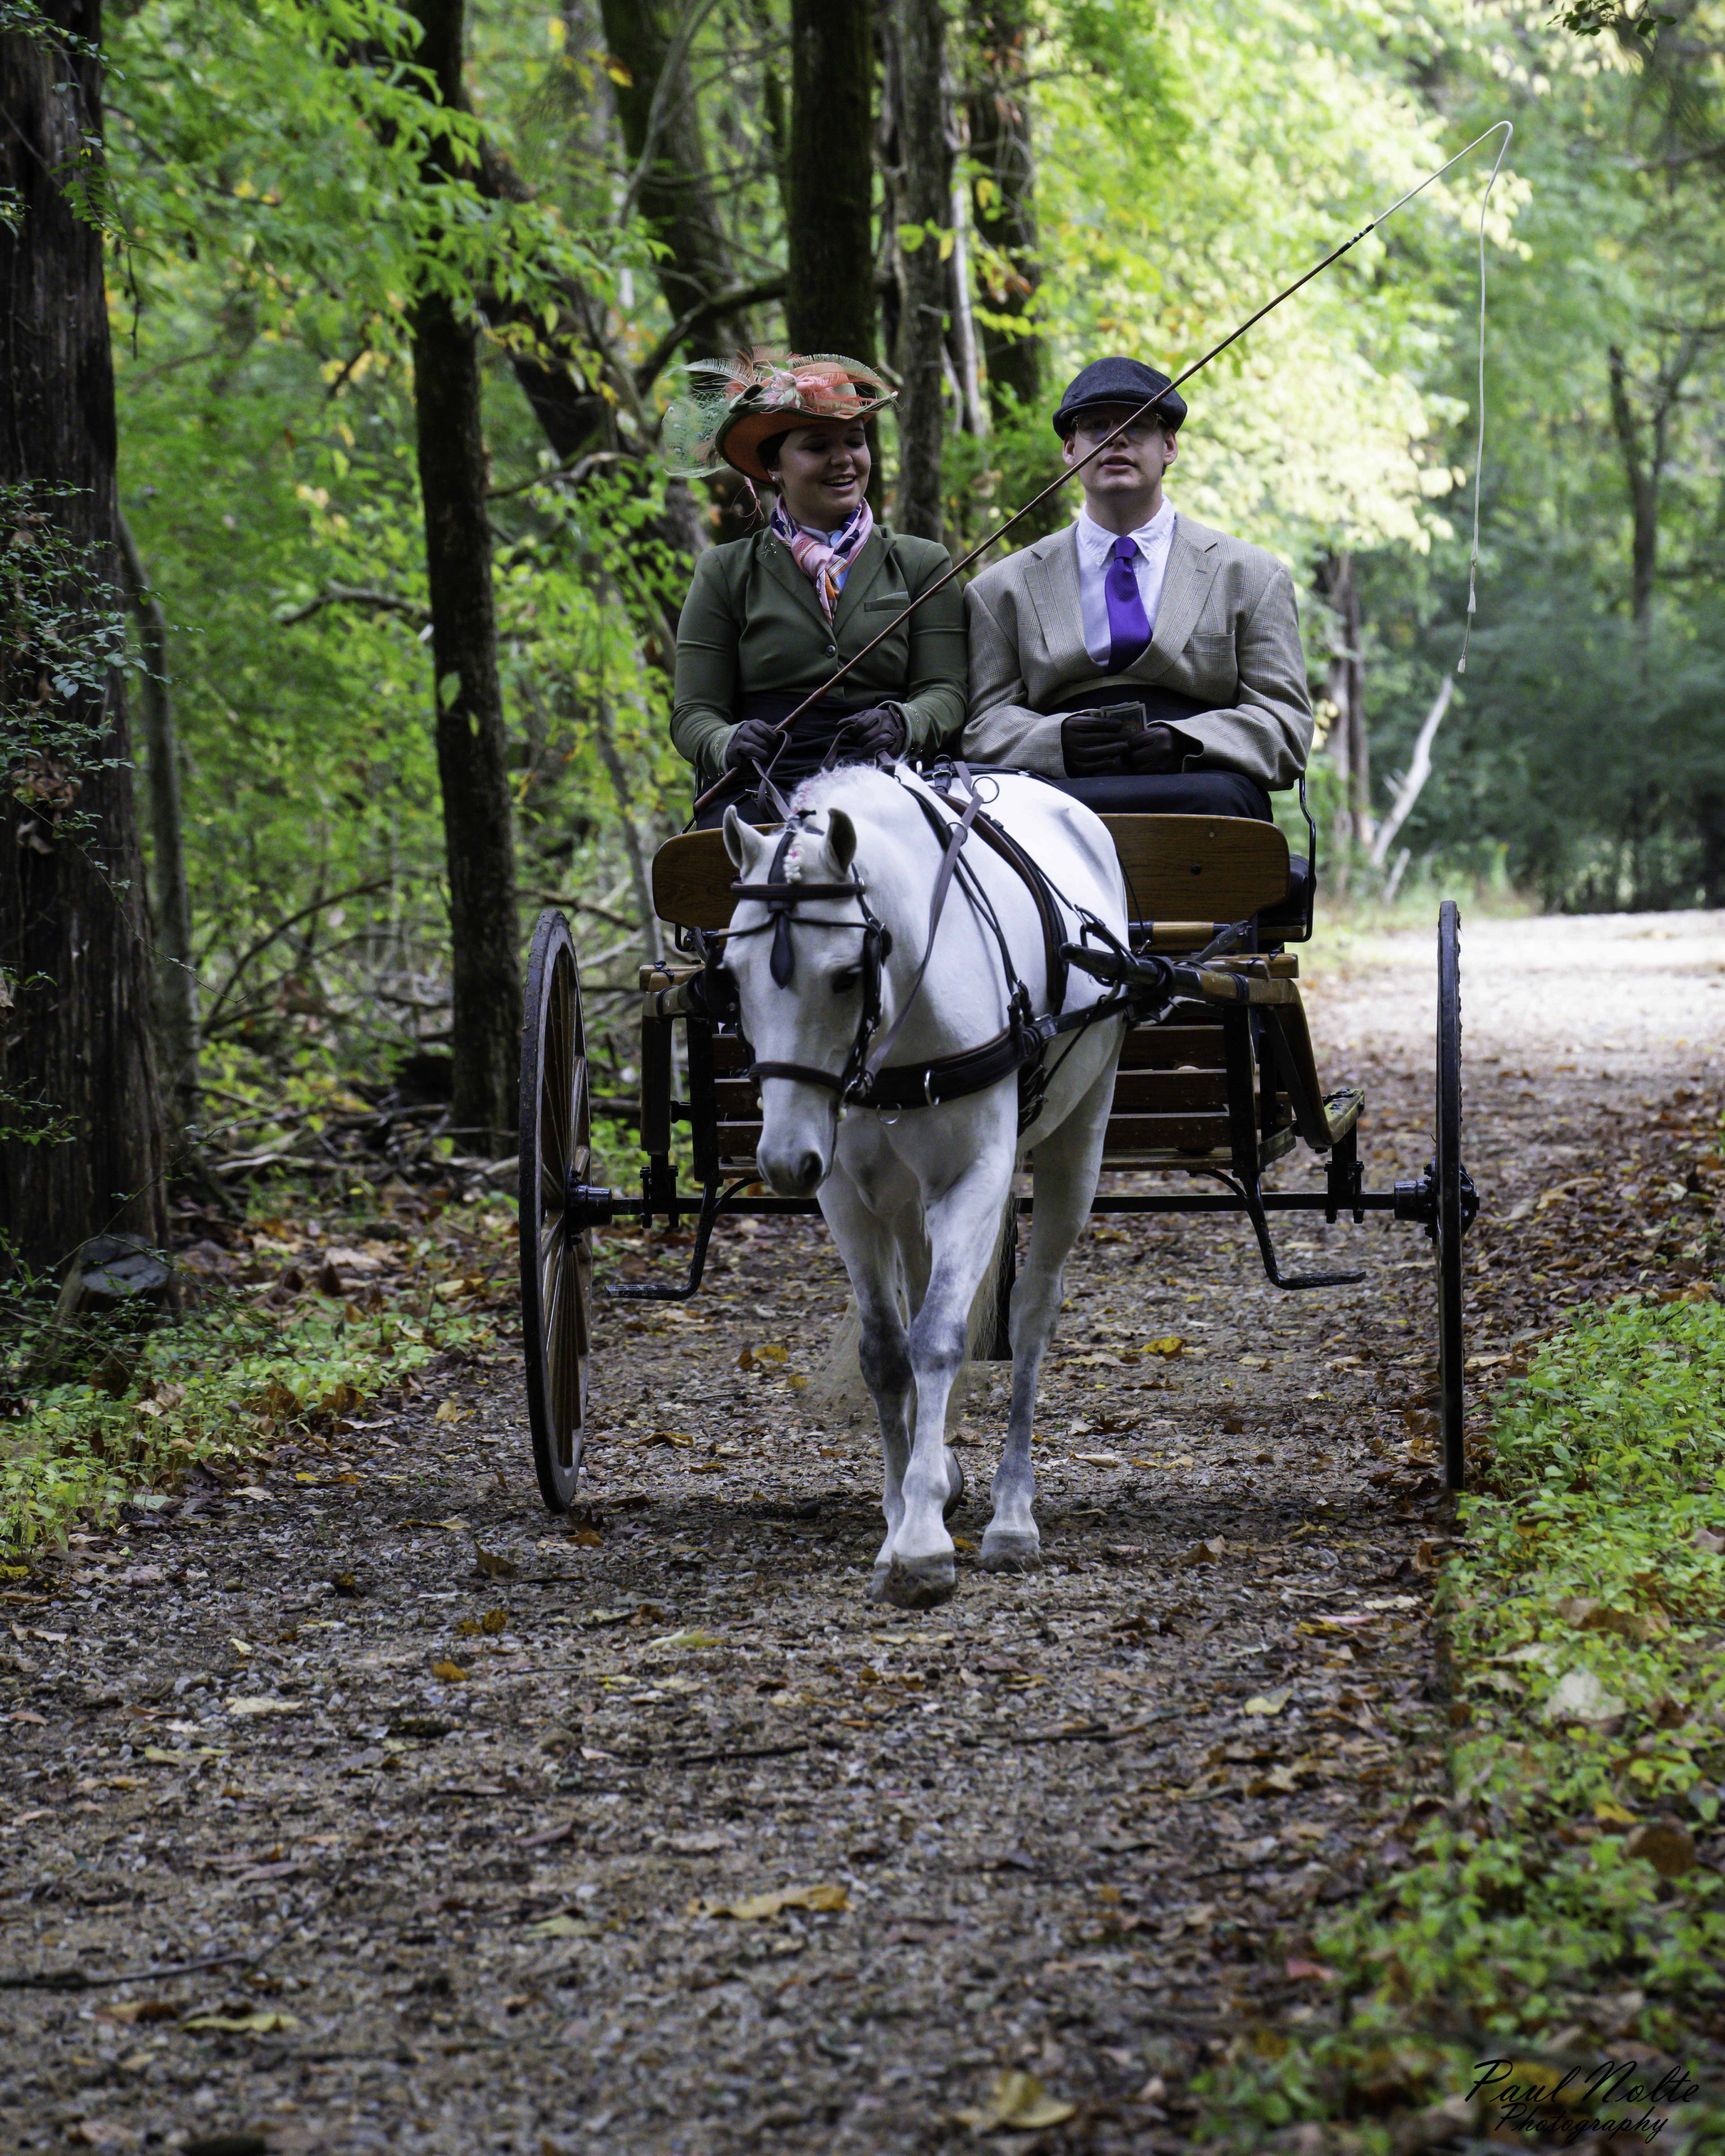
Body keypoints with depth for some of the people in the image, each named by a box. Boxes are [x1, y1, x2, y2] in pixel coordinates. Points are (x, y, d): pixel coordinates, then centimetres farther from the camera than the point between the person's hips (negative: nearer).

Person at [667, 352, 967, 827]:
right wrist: (730, 744, -16)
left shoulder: (922, 565, 18)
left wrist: (903, 724, -16)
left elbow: (944, 693, 9)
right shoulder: (726, 572, 16)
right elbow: (694, 713, 10)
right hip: (760, 789, 0)